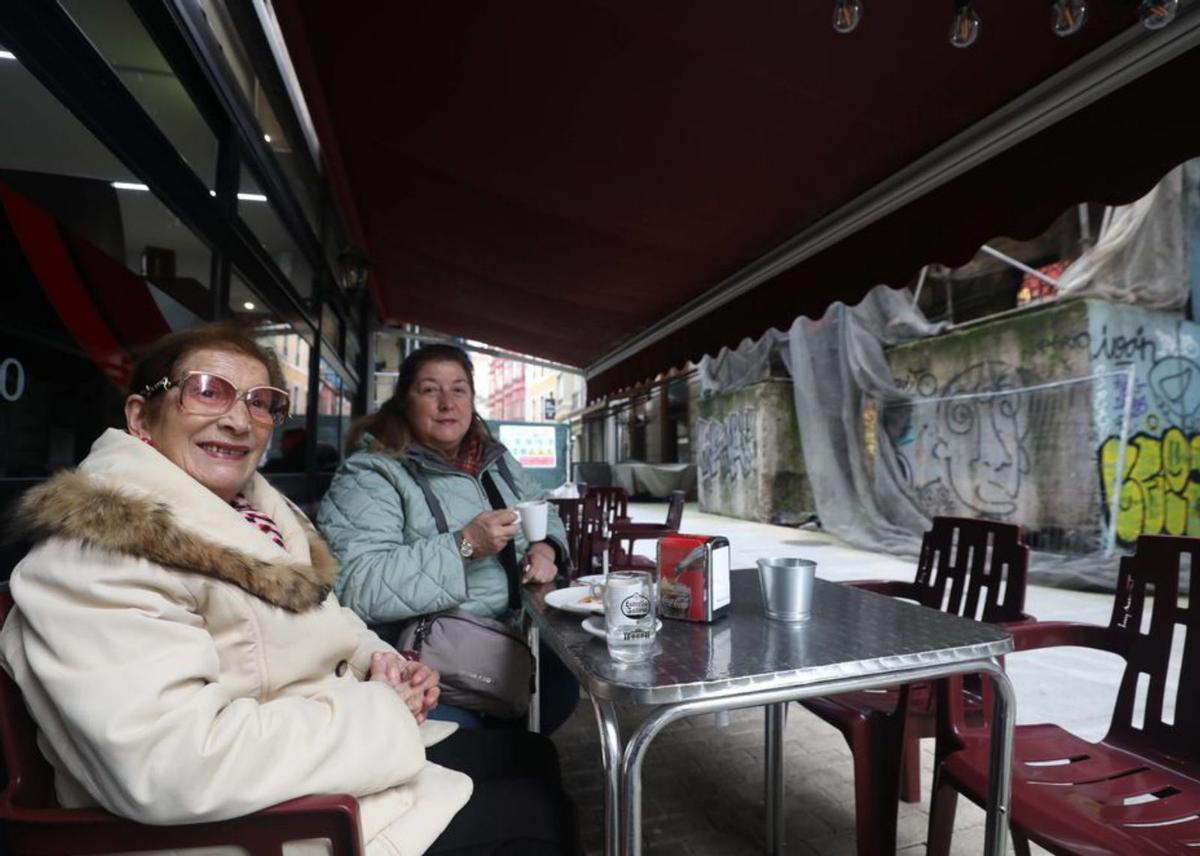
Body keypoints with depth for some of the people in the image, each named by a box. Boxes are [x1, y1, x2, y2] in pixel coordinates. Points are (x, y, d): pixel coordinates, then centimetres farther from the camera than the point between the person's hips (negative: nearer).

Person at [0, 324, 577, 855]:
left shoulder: (256, 507, 6)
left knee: (534, 757, 18)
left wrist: (375, 658, -3)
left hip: (350, 751, 9)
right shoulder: (97, 548, -22)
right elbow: (167, 767, -33)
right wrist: (378, 712, -23)